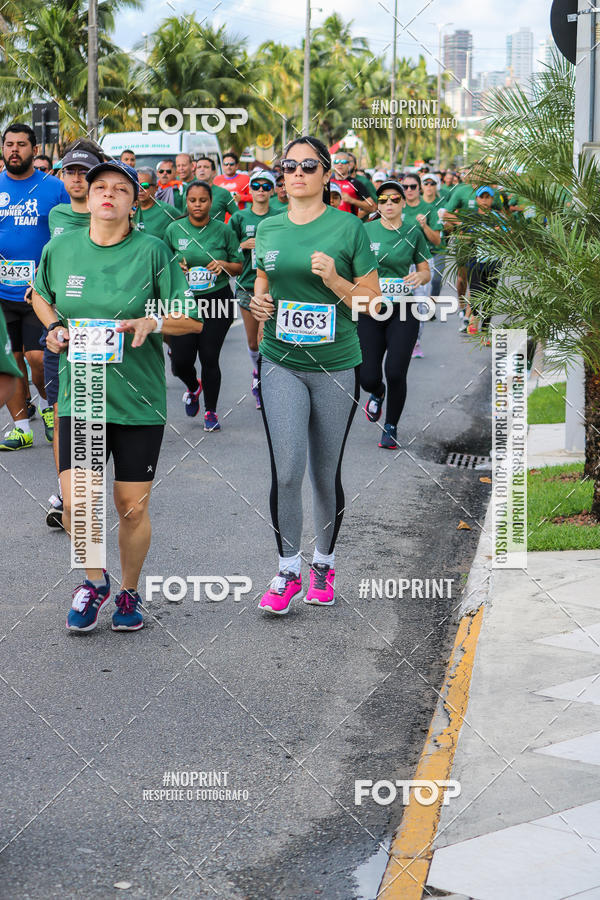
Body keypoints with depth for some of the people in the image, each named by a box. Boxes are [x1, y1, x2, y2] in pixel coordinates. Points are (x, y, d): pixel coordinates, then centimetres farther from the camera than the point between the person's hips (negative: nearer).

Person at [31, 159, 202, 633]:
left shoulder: (152, 251, -5)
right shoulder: (61, 248, 2)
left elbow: (194, 318, -2)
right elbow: (40, 295, 22)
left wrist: (153, 322, -20)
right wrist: (56, 327, 3)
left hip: (139, 399, -1)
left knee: (133, 506, 5)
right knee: (76, 504, -10)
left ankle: (130, 591, 29)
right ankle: (95, 578, 19)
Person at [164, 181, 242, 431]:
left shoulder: (223, 231, 1)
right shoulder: (174, 230, 3)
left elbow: (239, 266, 8)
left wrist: (223, 264, -13)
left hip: (218, 300, -1)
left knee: (209, 358, -2)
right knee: (180, 360, -3)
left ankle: (211, 411, 14)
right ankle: (193, 387, 33)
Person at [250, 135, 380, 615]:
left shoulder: (348, 227, -3)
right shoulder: (268, 229, 7)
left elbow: (372, 300, -2)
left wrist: (334, 280, -18)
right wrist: (258, 301, 1)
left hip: (336, 364, -2)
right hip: (281, 363, 2)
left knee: (326, 472, 8)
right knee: (287, 468, -9)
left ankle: (325, 562, 27)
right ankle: (288, 570, 4)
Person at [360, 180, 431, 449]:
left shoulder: (413, 233, 3)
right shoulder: (365, 231, 0)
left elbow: (426, 271, 11)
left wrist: (420, 276, -12)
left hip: (403, 310, 0)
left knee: (396, 374, -10)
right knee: (368, 378, -4)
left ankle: (391, 427, 14)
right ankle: (377, 393, 36)